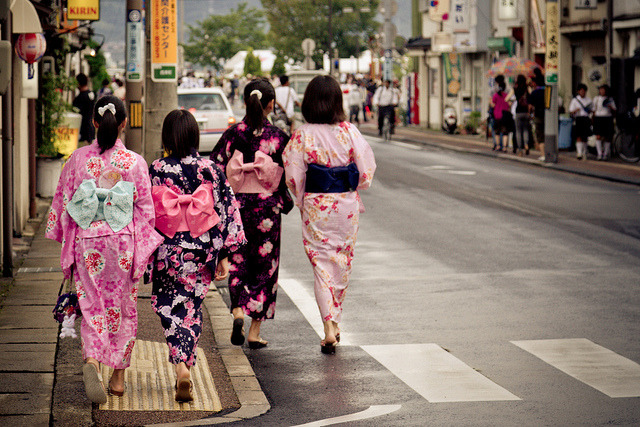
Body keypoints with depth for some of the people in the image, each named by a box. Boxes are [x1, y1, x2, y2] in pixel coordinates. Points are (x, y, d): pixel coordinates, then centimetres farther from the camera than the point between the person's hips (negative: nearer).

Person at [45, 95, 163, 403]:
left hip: (87, 242, 0)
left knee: (93, 308, 7)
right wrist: (144, 251, 8)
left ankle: (92, 361, -20)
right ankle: (118, 376, 18)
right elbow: (146, 210, -2)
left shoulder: (78, 159, -3)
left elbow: (62, 203, 3)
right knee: (123, 308, 14)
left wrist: (65, 243, 16)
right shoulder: (135, 163, -6)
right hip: (123, 244, 0)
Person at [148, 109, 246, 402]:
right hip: (202, 253, 2)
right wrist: (224, 255, 4)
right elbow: (227, 212, -2)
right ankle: (185, 364, 19)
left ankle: (181, 367, -15)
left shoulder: (156, 171, -8)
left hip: (168, 253, -2)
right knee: (192, 310, 16)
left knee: (170, 308, 7)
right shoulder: (210, 170, -4)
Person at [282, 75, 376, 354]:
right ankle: (335, 321, 30)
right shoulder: (349, 132, -7)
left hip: (315, 206, -2)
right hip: (347, 205, 2)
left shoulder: (302, 135, -11)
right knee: (342, 262, 17)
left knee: (321, 263, 4)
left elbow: (293, 177, -9)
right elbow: (366, 171, -5)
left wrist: (301, 200, 10)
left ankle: (329, 328, -8)